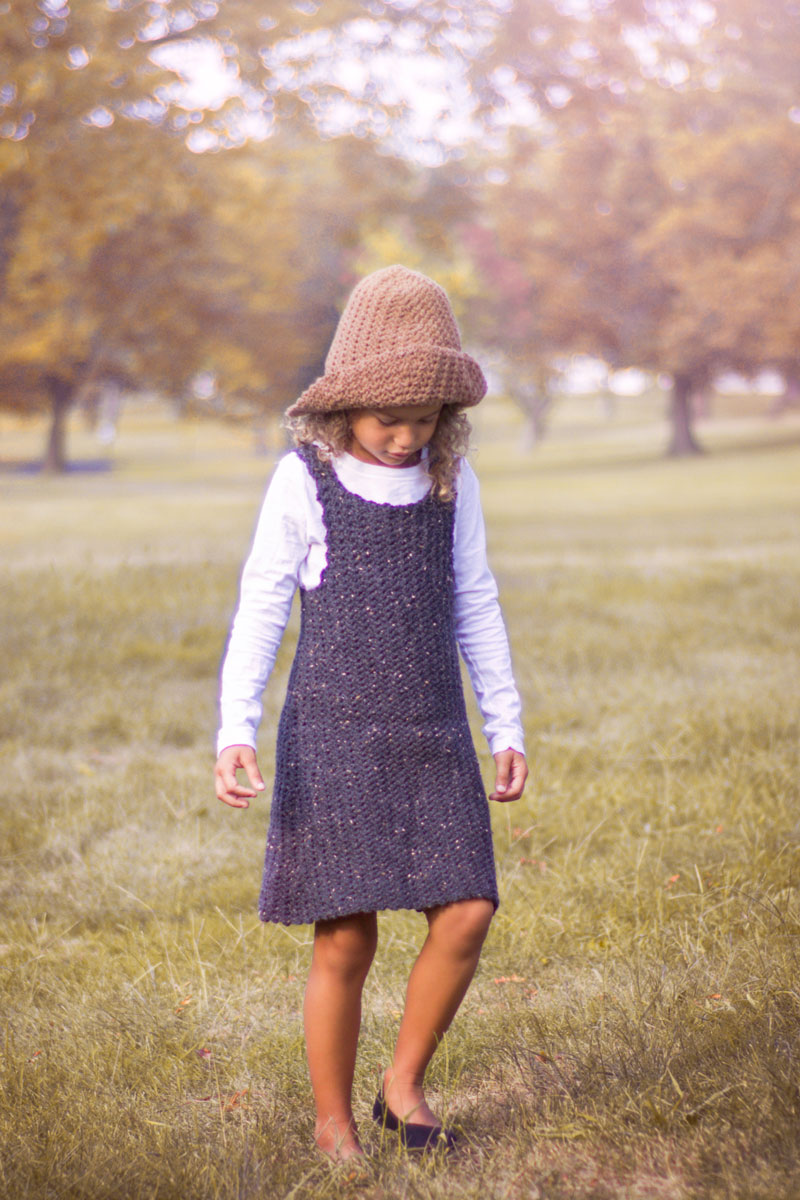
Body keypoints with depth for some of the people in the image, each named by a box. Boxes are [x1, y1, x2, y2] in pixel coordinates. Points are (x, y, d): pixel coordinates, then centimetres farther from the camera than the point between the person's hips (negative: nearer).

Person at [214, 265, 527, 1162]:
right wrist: (235, 734, -15)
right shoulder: (303, 482, -6)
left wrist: (506, 727, 12)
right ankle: (333, 1127, 16)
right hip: (333, 734, -3)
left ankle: (404, 1084, 15)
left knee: (466, 915, -7)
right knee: (344, 940, -2)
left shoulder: (452, 482, 4)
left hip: (432, 738, 3)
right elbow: (258, 611, -5)